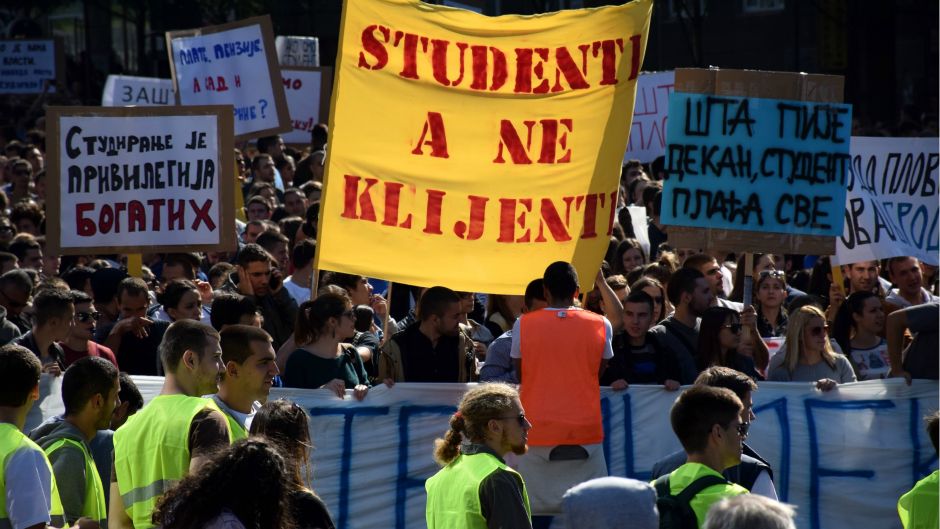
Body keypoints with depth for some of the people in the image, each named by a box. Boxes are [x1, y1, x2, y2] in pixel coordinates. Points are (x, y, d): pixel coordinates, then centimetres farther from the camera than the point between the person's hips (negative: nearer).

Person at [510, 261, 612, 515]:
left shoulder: (524, 325, -2)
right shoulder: (600, 325, 0)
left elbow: (520, 374, 10)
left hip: (537, 431, 0)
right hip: (585, 429, 1)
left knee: (535, 509, 2)